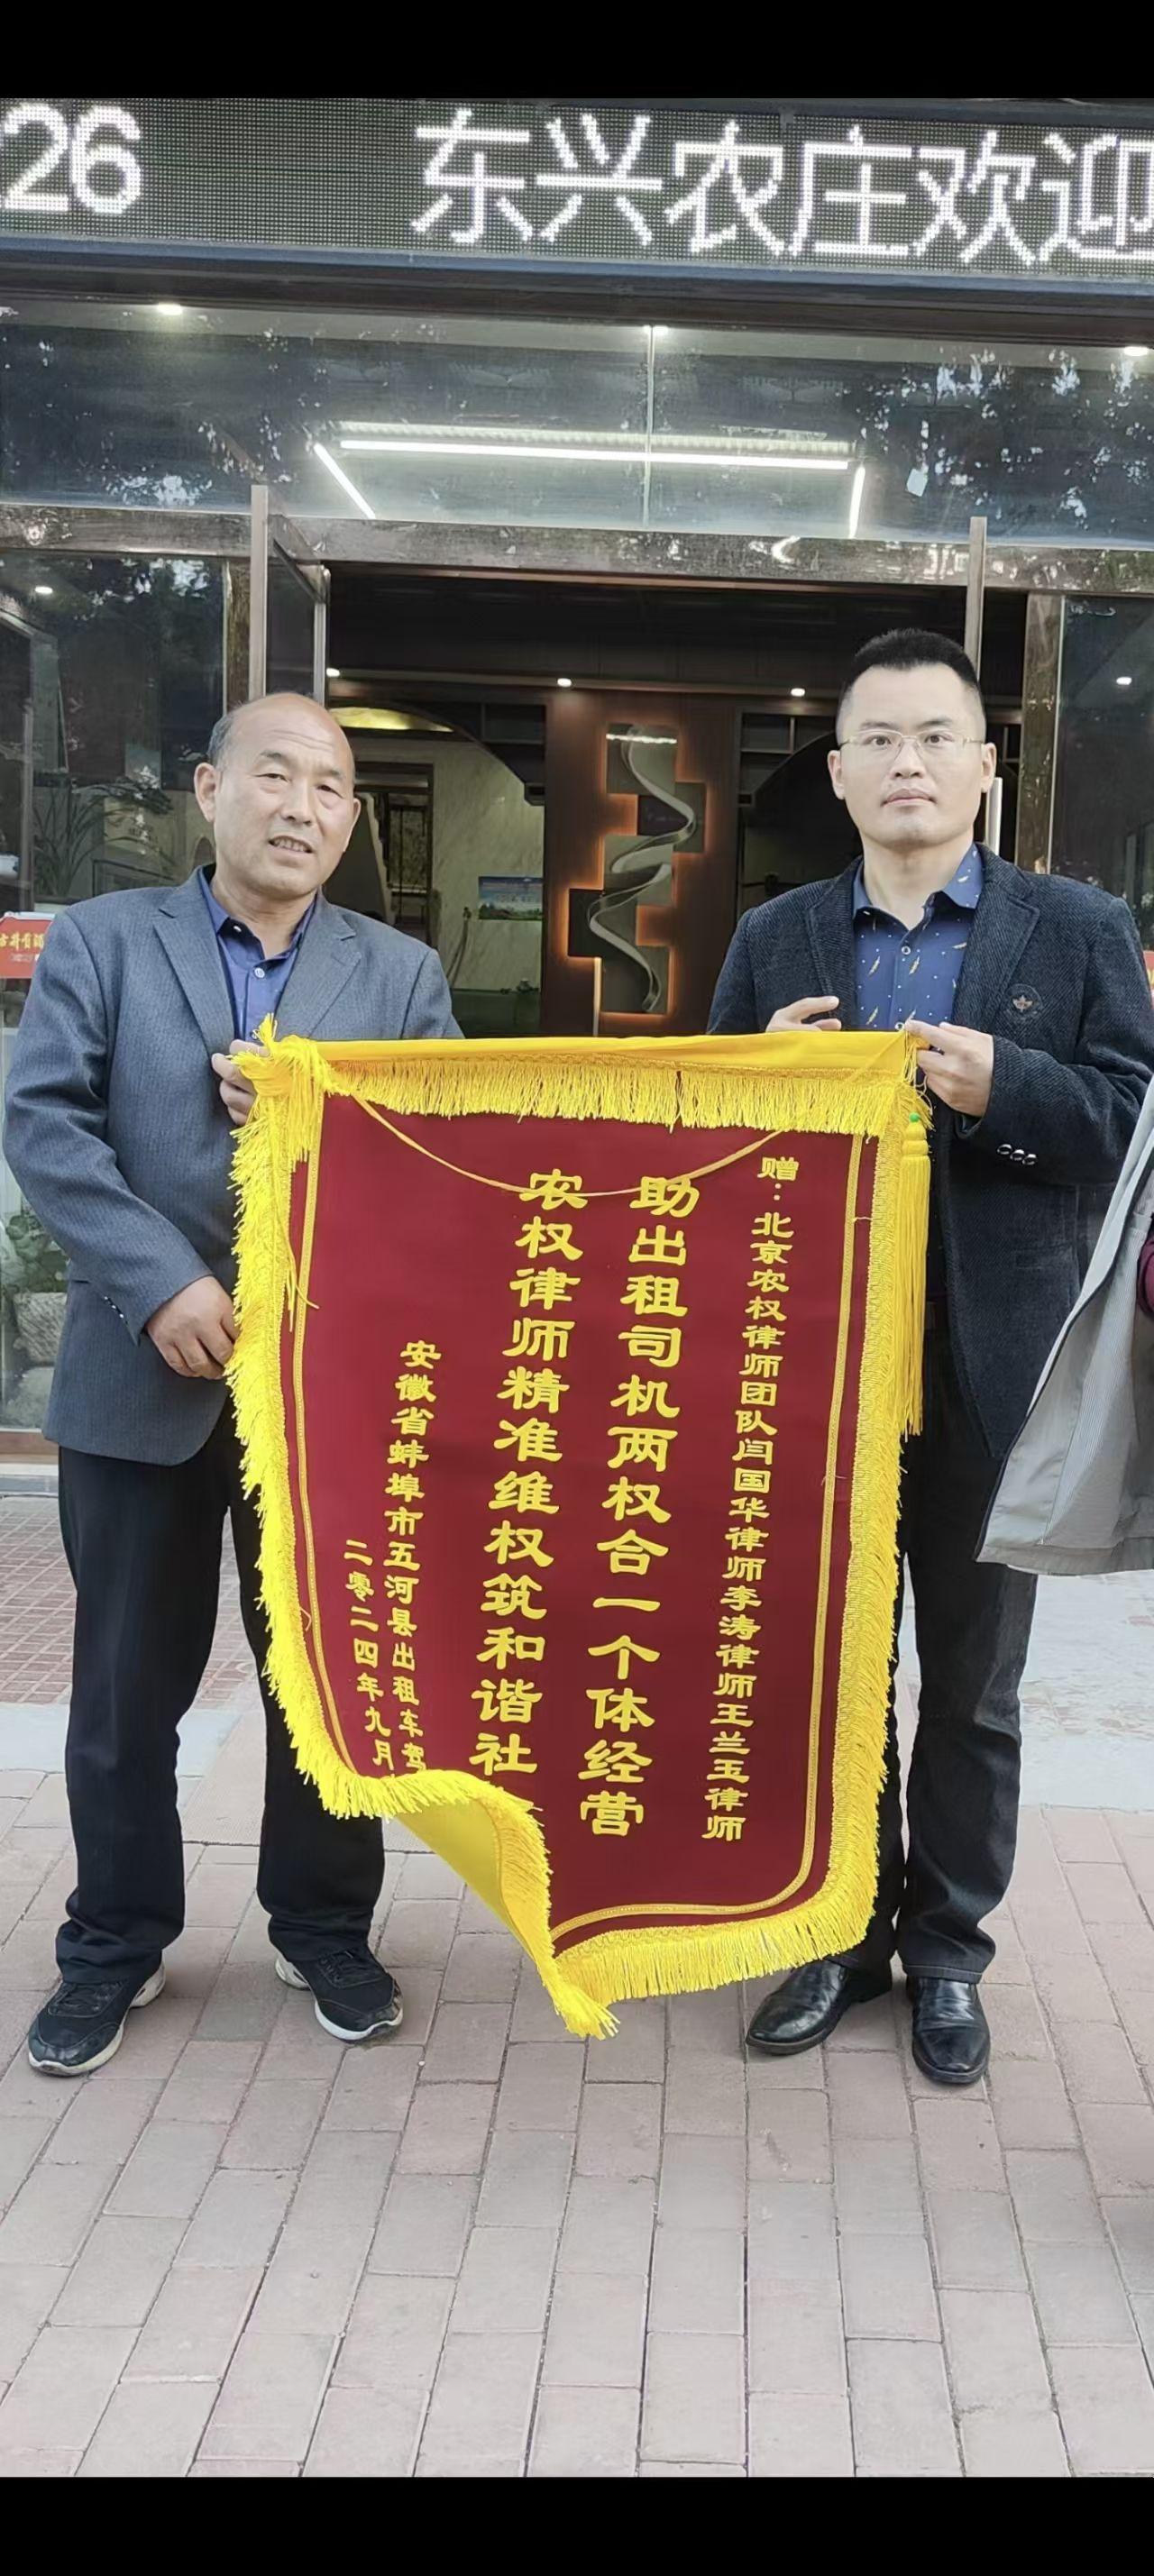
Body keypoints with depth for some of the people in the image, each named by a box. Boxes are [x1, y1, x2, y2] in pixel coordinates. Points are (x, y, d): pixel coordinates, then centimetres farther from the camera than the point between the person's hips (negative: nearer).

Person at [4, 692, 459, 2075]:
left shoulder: (401, 974, 7)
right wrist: (163, 1284, -18)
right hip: (141, 1375, 0)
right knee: (125, 1683, 11)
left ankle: (324, 1927, 30)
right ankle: (114, 1944, 28)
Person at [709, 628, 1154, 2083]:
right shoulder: (771, 943, 6)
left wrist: (1001, 1084, -22)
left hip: (991, 1369, -2)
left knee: (972, 1685, 12)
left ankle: (948, 1946, 29)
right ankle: (843, 1928, 31)